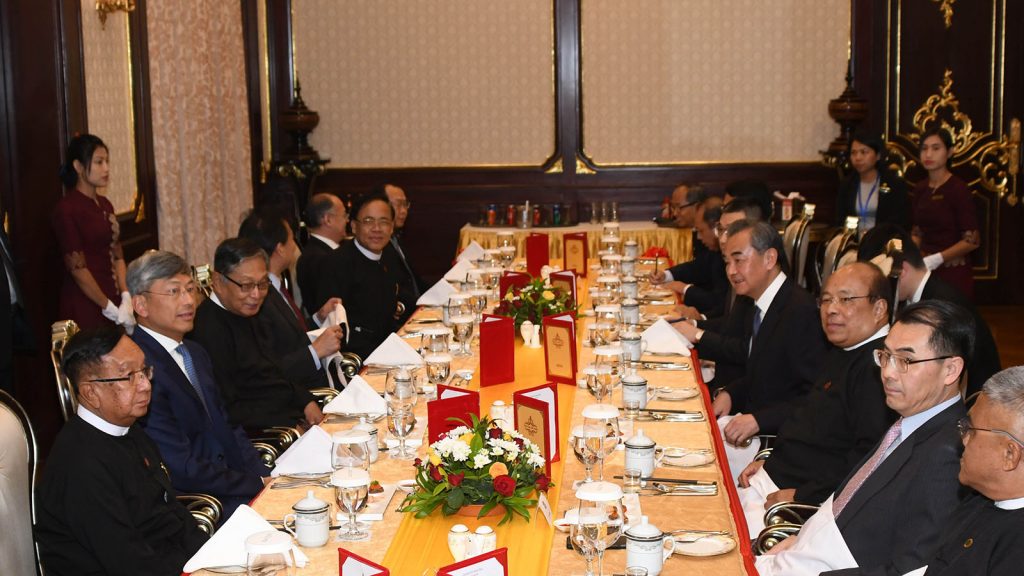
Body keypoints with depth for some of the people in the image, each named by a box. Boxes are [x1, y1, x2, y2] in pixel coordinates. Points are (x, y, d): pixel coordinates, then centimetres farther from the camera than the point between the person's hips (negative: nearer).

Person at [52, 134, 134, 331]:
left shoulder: (105, 205, 12)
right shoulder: (67, 208, -10)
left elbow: (117, 255, 10)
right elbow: (77, 267, -13)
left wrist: (126, 298, -4)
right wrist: (109, 308, -11)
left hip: (112, 298, 7)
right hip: (85, 306, -7)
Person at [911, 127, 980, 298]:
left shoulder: (958, 188, -10)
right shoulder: (920, 188, 8)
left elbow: (971, 241, -12)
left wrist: (936, 259, -20)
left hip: (953, 273, -5)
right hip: (925, 270, 5)